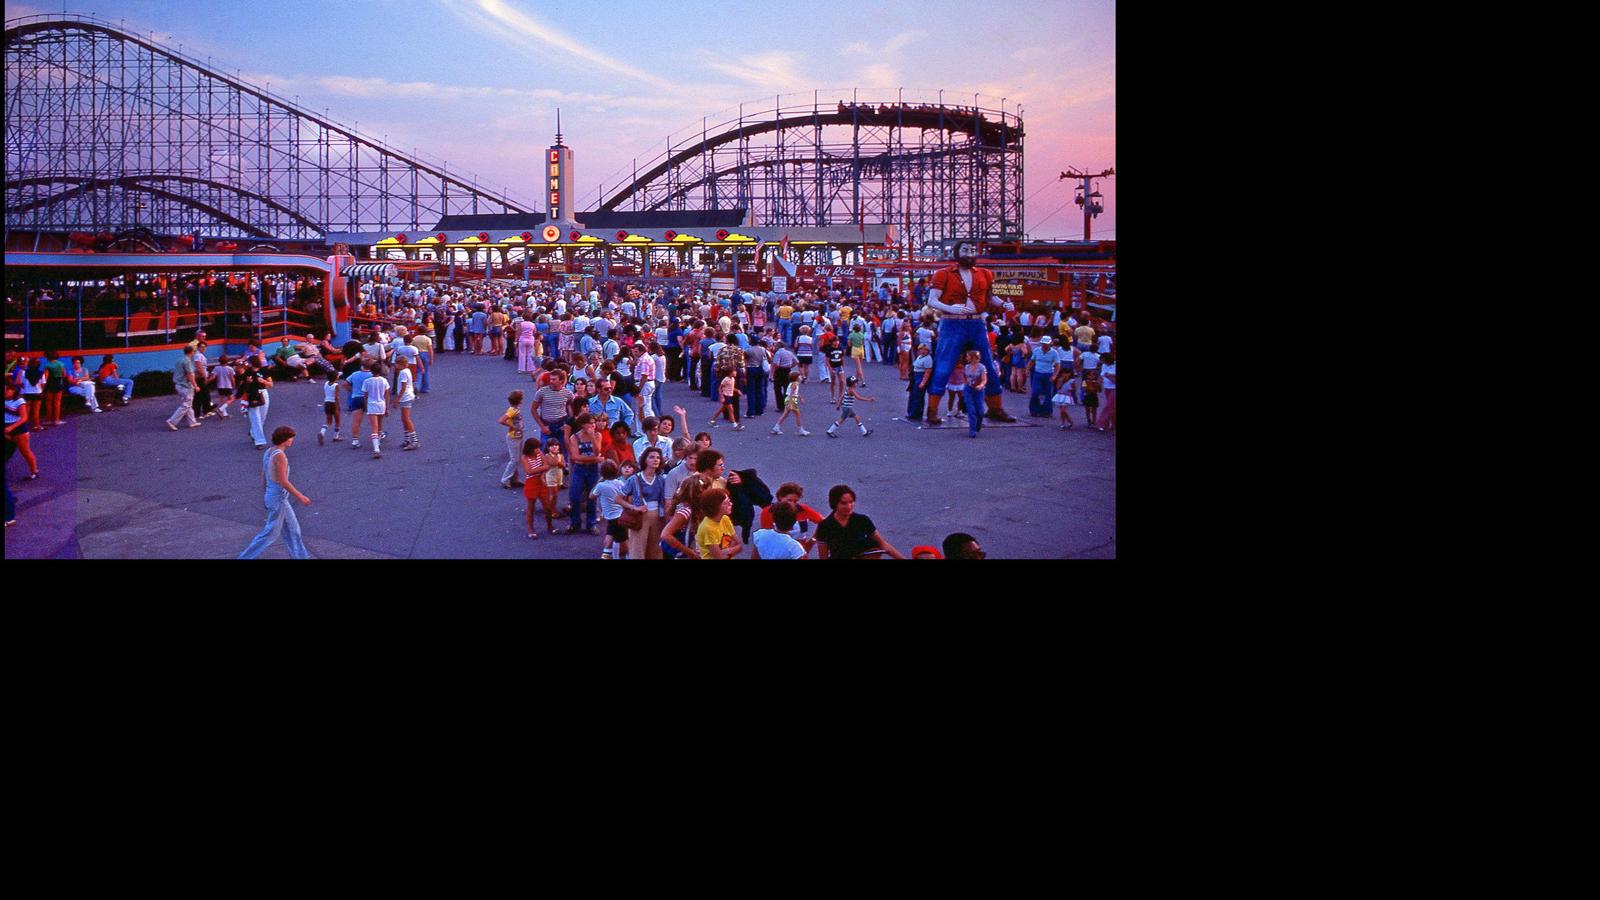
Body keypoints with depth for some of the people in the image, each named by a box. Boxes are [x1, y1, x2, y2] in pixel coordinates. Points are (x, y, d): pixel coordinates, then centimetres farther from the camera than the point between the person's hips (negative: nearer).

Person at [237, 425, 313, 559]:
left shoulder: (268, 452, 3)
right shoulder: (279, 455, -25)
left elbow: (263, 477, 12)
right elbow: (283, 482, -26)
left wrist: (264, 496, 22)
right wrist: (300, 497, -18)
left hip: (271, 495, 9)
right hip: (278, 499, -9)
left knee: (292, 528, 17)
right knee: (271, 533, 3)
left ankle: (300, 556, 26)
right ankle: (245, 557, 8)